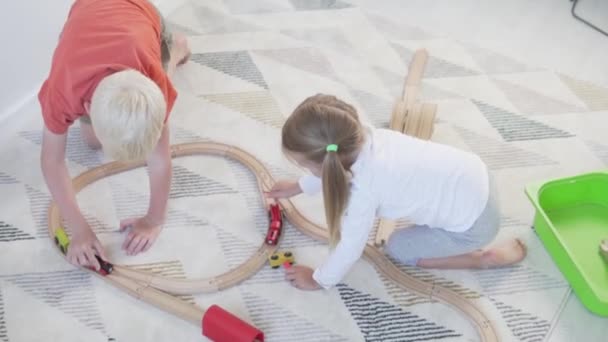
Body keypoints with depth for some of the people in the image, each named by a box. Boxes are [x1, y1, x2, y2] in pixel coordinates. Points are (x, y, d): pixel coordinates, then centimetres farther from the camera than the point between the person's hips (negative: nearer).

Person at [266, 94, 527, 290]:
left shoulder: (363, 190, -31)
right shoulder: (361, 138, -9)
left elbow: (351, 247, -18)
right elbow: (332, 169, 13)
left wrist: (319, 280, -1)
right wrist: (299, 186, 26)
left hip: (474, 222, -8)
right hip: (473, 173, 8)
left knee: (398, 248, 8)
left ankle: (486, 258, 7)